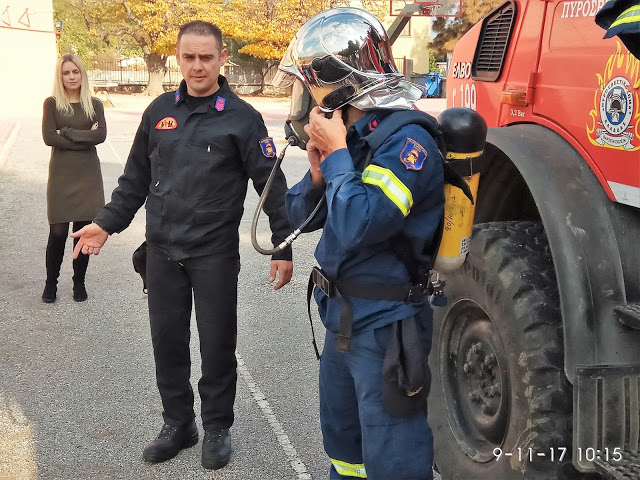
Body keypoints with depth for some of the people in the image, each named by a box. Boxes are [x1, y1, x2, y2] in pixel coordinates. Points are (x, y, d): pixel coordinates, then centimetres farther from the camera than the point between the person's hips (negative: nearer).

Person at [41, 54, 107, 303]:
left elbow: (101, 135, -10)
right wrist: (84, 137, -12)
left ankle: (79, 282, 20)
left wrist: (67, 132, -13)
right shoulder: (52, 104, 1)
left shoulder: (94, 104, 6)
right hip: (61, 175, -1)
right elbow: (49, 137, -11)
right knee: (58, 232, -1)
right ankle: (51, 283, 16)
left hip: (88, 175, 2)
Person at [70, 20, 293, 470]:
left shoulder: (242, 117, -6)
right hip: (162, 251, 4)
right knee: (167, 340, 11)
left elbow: (271, 186, -5)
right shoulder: (160, 111, 6)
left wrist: (283, 246, -8)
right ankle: (178, 423, 29)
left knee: (217, 344, 6)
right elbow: (136, 178, 14)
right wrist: (107, 223, 8)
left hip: (215, 254, -4)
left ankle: (218, 428, 25)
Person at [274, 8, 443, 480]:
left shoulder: (406, 140, -21)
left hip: (386, 325, -9)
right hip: (341, 317, 9)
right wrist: (319, 170, -9)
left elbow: (356, 227, -30)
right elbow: (299, 214, 10)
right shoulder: (347, 134, 5)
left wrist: (337, 154, -19)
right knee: (341, 440, 26)